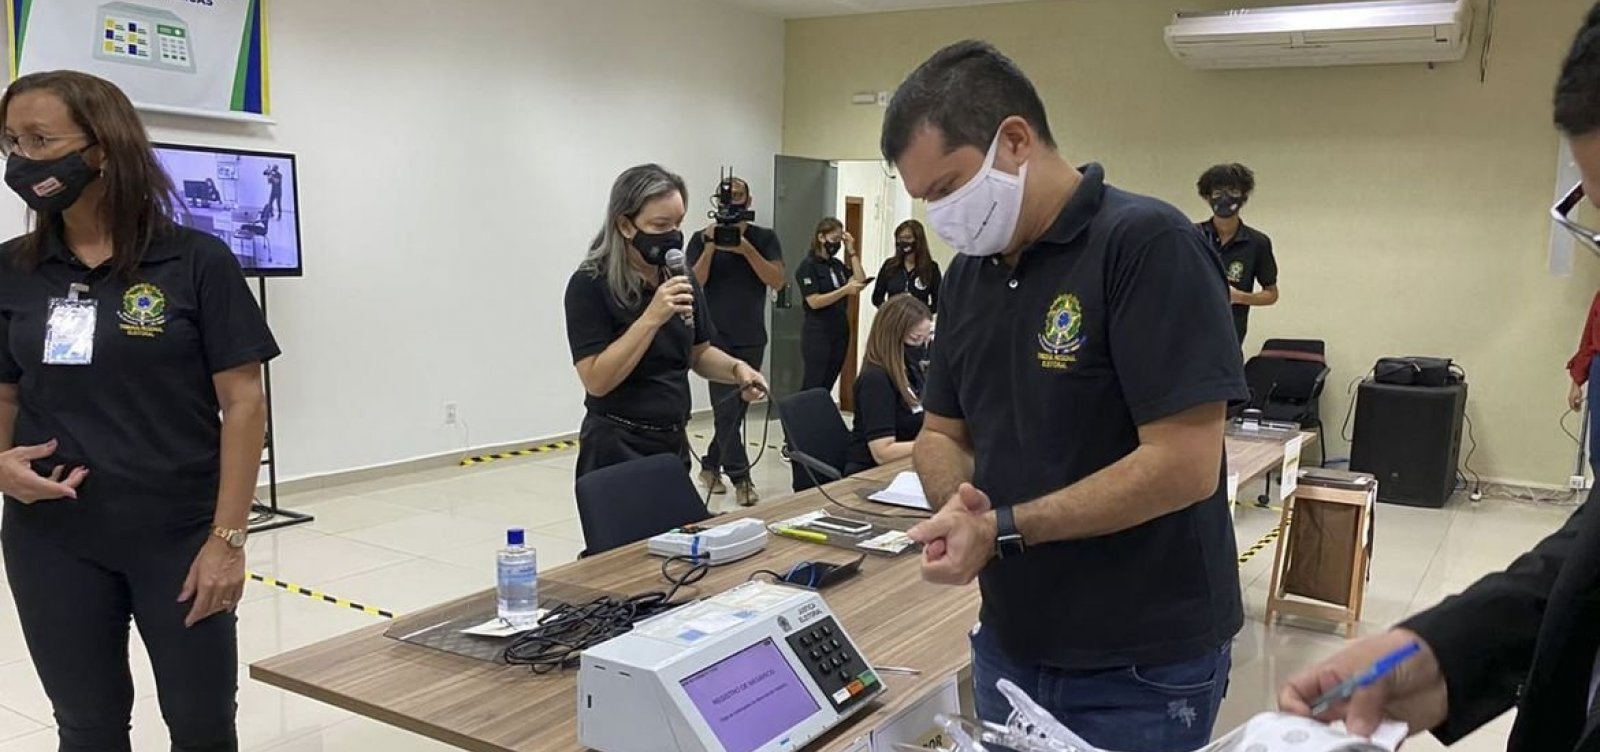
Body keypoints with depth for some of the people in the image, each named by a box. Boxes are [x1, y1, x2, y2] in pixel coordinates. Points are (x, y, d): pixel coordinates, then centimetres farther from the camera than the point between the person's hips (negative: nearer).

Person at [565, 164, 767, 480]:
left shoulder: (680, 279, 4)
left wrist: (736, 368, -6)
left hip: (675, 443, 6)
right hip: (617, 449, -6)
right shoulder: (589, 285, -14)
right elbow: (597, 380, -21)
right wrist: (651, 318, -26)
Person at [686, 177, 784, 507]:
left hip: (751, 337, 3)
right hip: (717, 336, -3)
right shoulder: (702, 239, 2)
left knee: (737, 408, 8)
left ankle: (710, 466, 23)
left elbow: (777, 280, -7)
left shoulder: (764, 238, 6)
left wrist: (745, 248, -17)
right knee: (727, 407, -8)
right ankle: (740, 477, -4)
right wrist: (711, 247, -18)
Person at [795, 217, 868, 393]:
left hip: (840, 332, 7)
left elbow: (861, 282, 3)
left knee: (827, 386, 7)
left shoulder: (837, 264, 15)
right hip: (818, 334, -7)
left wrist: (851, 251, 3)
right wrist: (845, 290, -23)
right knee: (812, 386, -7)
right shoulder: (808, 266, -7)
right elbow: (814, 302, -16)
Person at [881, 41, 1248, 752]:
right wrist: (957, 506, -11)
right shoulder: (968, 273, 5)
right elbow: (942, 433, 11)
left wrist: (1002, 528, -21)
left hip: (1142, 665, -6)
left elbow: (1185, 465, -22)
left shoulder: (1148, 243, -17)